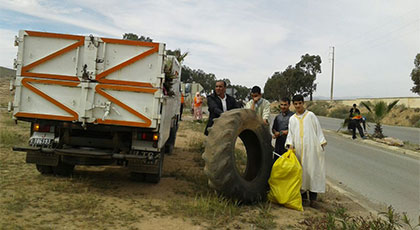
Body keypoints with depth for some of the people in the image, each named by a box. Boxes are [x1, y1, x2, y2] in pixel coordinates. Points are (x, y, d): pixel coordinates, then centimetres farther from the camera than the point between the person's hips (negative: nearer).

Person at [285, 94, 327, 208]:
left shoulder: (310, 115, 6)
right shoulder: (292, 119, 13)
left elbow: (318, 130, 6)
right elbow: (290, 133, 10)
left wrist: (321, 144, 1)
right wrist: (290, 144, -7)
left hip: (311, 148, -2)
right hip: (298, 150, 3)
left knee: (312, 171, -4)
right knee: (301, 172, 4)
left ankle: (313, 198, 1)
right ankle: (303, 197, 13)